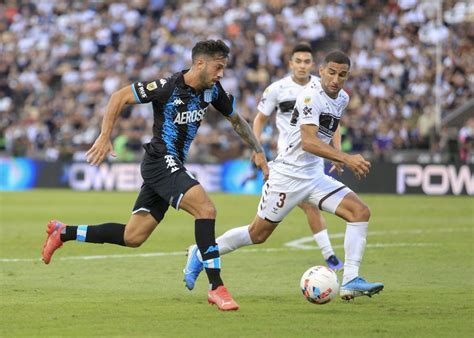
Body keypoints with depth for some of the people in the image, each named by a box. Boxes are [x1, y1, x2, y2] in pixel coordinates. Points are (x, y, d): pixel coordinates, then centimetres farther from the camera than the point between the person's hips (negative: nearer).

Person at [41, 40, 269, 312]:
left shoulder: (213, 91, 4)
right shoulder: (167, 87, -17)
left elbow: (236, 119, 20)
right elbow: (120, 97, -11)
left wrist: (258, 150, 12)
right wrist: (105, 137, -13)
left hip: (173, 167, 8)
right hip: (161, 161, -8)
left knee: (133, 237, 9)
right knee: (206, 209, -24)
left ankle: (63, 233, 23)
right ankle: (216, 287, -20)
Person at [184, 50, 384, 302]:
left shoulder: (342, 99, 7)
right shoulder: (311, 96, -21)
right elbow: (308, 141, -34)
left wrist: (336, 158, 23)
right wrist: (345, 158, -42)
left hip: (315, 176, 8)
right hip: (288, 175, -8)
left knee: (360, 212, -11)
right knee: (258, 234, 4)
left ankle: (350, 281, -15)